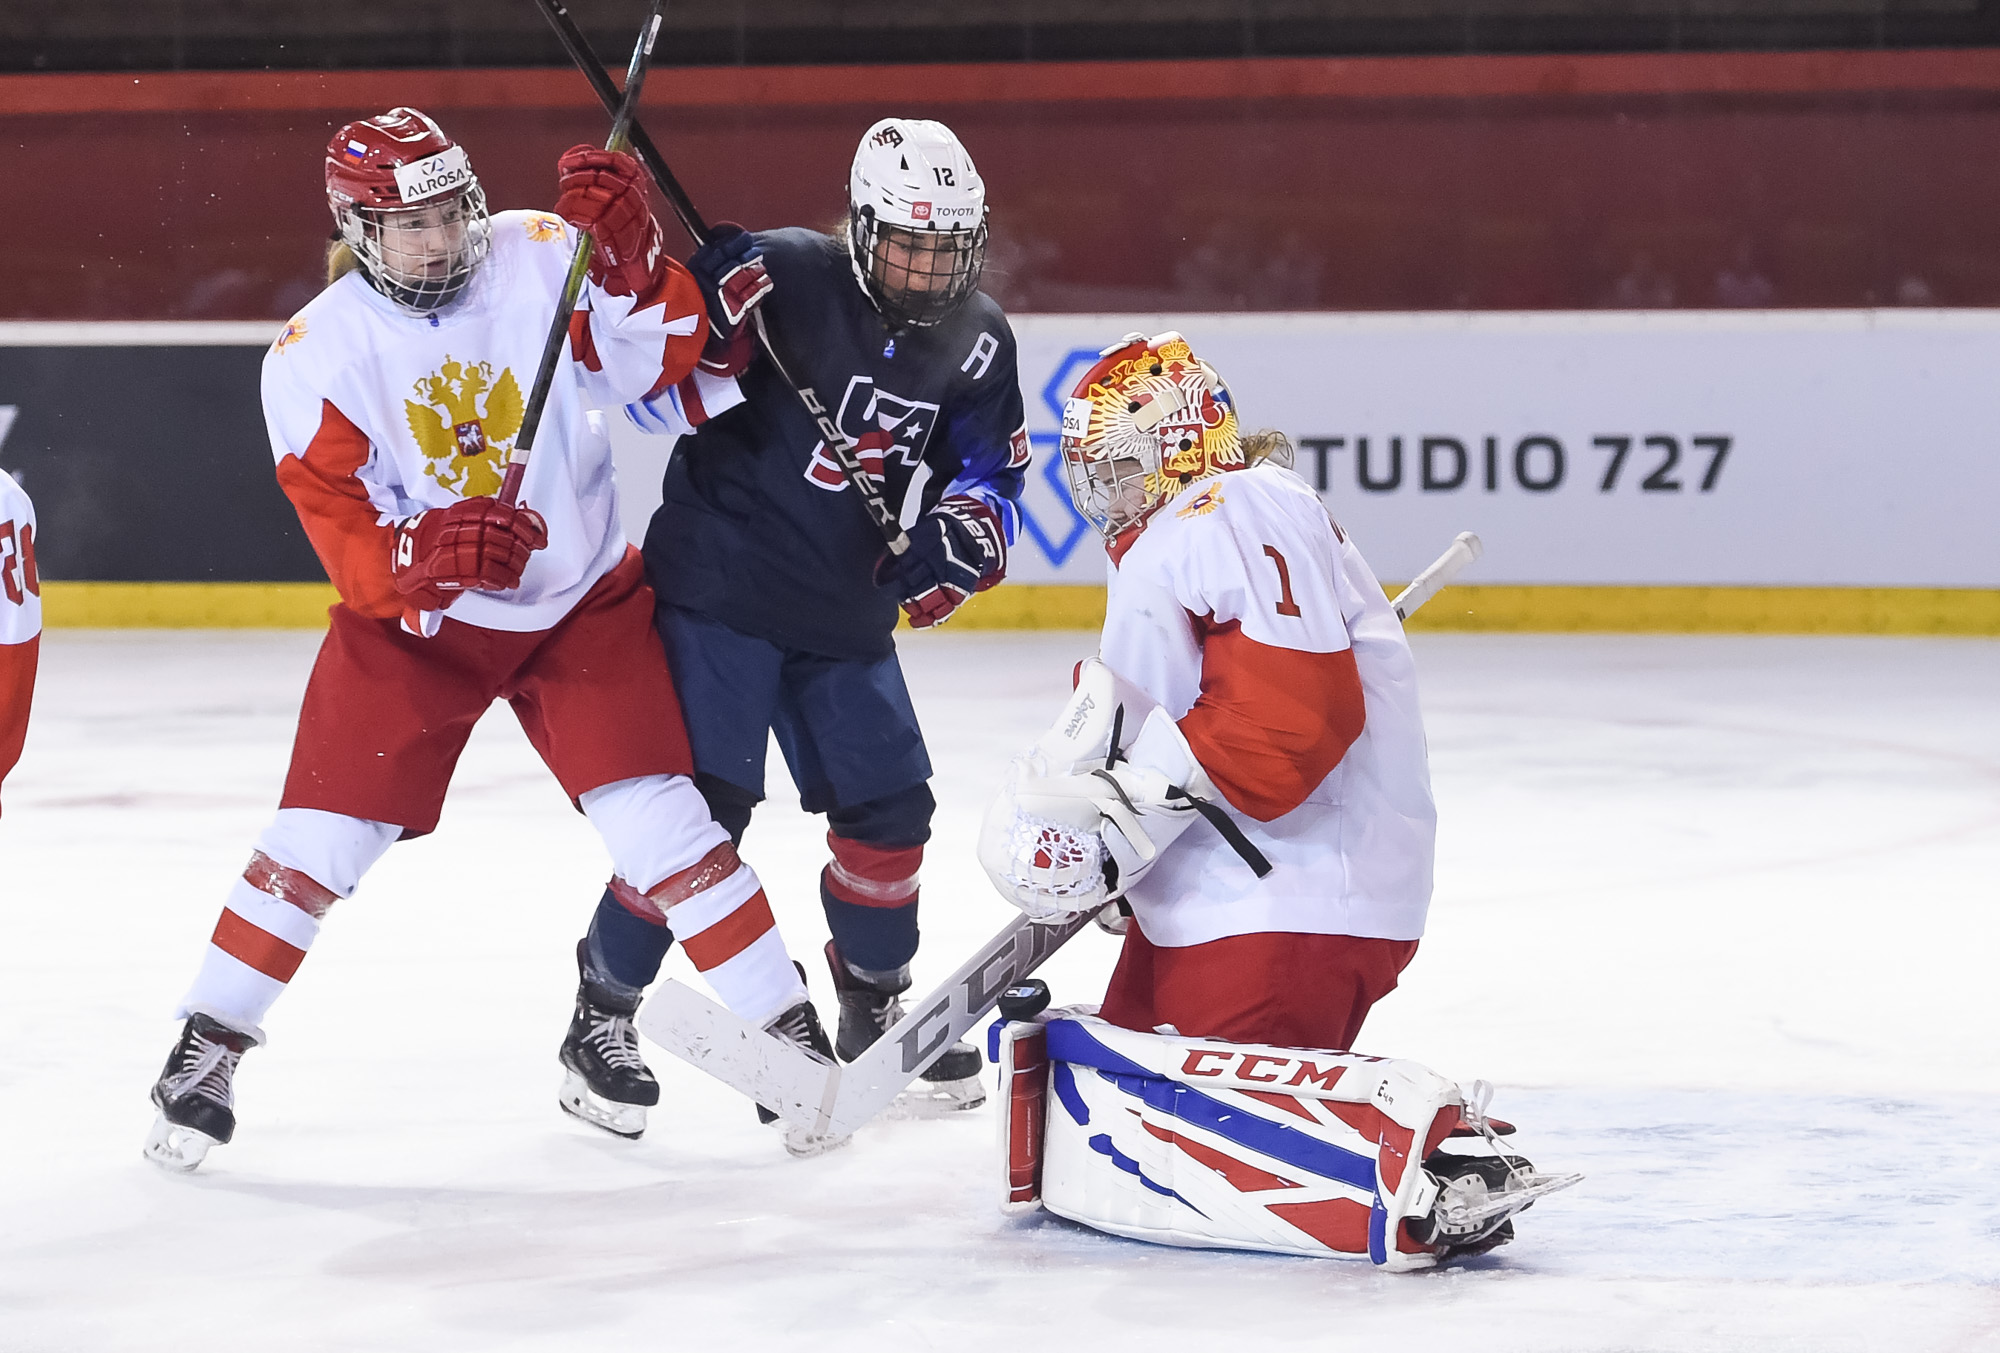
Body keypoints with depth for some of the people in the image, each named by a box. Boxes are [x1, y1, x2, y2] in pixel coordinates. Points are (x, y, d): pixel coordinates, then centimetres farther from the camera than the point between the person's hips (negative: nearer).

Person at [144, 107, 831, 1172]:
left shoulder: (540, 258, -14)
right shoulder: (315, 355, -16)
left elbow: (660, 354, -18)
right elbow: (345, 541, -21)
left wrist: (627, 254, -35)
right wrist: (429, 549, -42)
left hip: (583, 602, 0)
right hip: (412, 616, 0)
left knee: (655, 818, -10)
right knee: (322, 832, -6)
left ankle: (786, 1030, 0)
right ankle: (207, 1048, 8)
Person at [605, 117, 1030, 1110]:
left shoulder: (972, 340, 2)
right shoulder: (780, 278, -16)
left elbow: (991, 461, 10)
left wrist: (964, 526, -10)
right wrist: (720, 368, -32)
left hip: (845, 614, 6)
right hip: (720, 587, -6)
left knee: (888, 805, 9)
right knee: (701, 798, -12)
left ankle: (876, 1004, 30)